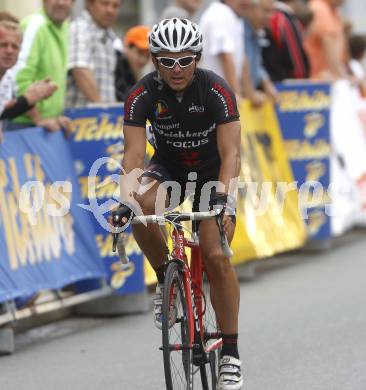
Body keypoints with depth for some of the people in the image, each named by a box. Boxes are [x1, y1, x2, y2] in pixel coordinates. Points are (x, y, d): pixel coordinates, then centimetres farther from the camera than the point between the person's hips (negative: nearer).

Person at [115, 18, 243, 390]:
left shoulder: (216, 90, -25)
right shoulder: (142, 94, -21)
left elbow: (230, 152, -29)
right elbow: (134, 153, -26)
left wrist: (222, 194, -45)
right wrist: (127, 196, -43)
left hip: (212, 171, -1)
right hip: (168, 167, 2)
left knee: (216, 257, -17)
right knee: (141, 209, -33)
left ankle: (230, 352, -5)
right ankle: (166, 280, -7)